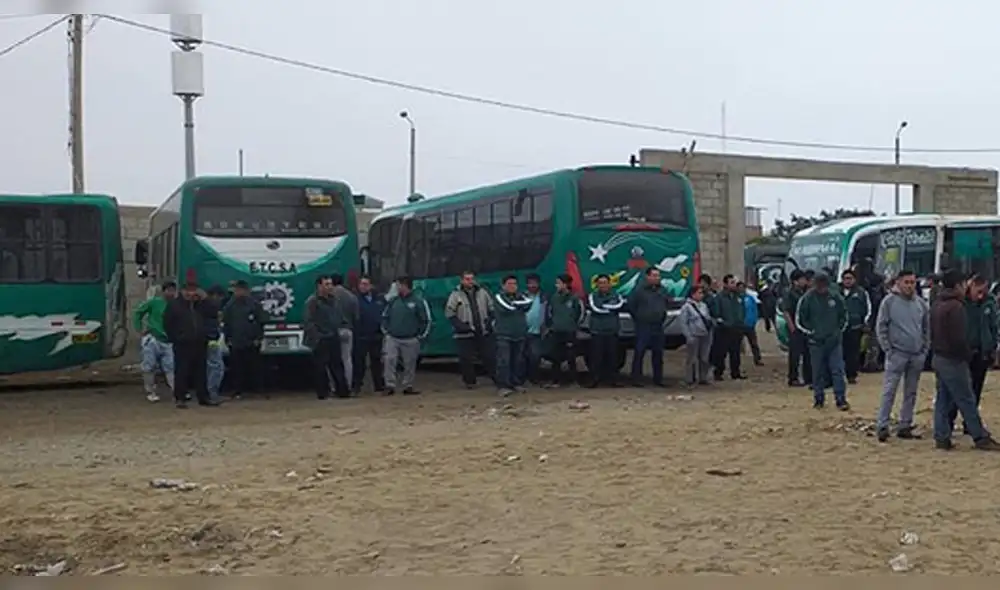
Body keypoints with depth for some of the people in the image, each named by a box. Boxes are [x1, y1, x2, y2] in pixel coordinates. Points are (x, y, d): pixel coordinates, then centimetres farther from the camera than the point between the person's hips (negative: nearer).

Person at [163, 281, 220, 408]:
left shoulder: (201, 304, 13)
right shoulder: (174, 304, 0)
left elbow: (214, 314, 1)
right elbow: (167, 324, -1)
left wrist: (204, 300, -6)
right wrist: (175, 338, -5)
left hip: (200, 344, 4)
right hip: (182, 345, -4)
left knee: (201, 372, 8)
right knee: (181, 372, -4)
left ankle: (203, 397, 13)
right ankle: (179, 398, 2)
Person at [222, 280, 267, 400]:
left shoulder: (255, 304, 0)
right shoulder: (229, 306, 6)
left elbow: (261, 322, 1)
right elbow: (225, 324, 9)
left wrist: (259, 338, -4)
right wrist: (227, 339, 3)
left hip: (252, 343, -1)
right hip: (235, 344, 2)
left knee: (253, 368, 1)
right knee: (236, 369, 1)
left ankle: (254, 390, 10)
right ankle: (237, 391, 7)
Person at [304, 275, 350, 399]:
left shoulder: (332, 300, 14)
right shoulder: (312, 301, -9)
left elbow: (339, 318, 23)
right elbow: (308, 321, -14)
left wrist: (341, 328, 9)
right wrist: (317, 336, -19)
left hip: (333, 338, 7)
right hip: (320, 340, -7)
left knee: (337, 365, 10)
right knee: (320, 367, -1)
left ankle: (342, 391, 14)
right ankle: (323, 393, 5)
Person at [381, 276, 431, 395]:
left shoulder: (418, 301, -5)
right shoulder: (393, 300, 7)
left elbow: (426, 320, -1)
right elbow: (385, 316, 17)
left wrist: (420, 336, -3)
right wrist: (386, 331, 8)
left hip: (410, 340, -2)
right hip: (392, 339, 3)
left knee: (410, 364, 5)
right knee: (390, 361, -10)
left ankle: (407, 386, 16)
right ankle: (390, 386, -5)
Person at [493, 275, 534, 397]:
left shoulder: (520, 297, 14)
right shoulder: (499, 297, -2)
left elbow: (529, 303, -5)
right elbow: (507, 307, -18)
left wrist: (515, 303, -8)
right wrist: (519, 305, -2)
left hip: (520, 335, 5)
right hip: (504, 335, -5)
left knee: (518, 361, 9)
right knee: (504, 361, -9)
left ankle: (517, 383, 19)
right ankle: (503, 386, -8)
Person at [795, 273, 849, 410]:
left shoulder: (835, 297, 1)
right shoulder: (807, 299, -7)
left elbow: (844, 315, 15)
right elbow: (799, 320, 0)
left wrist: (839, 329, 8)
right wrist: (810, 332, -4)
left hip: (834, 341, 1)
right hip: (816, 342, -1)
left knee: (838, 370, -3)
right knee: (818, 372, 7)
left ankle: (841, 399, 1)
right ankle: (818, 398, 18)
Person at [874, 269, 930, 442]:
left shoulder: (921, 303, 6)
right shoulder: (889, 301, -6)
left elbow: (928, 328, 13)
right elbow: (880, 327, -5)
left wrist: (925, 349, 5)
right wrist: (888, 349, -9)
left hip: (917, 356, 5)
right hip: (897, 354, -4)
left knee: (911, 393, 9)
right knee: (889, 391, -6)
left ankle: (905, 426, 17)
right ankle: (882, 426, -3)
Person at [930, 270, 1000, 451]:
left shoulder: (937, 304, 12)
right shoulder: (955, 306, -18)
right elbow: (959, 337, -20)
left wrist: (936, 349, 18)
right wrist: (967, 354, -7)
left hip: (939, 358, 9)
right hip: (953, 360, -9)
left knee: (943, 399, 10)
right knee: (967, 401, -2)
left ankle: (942, 437, 11)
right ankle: (981, 437, 4)